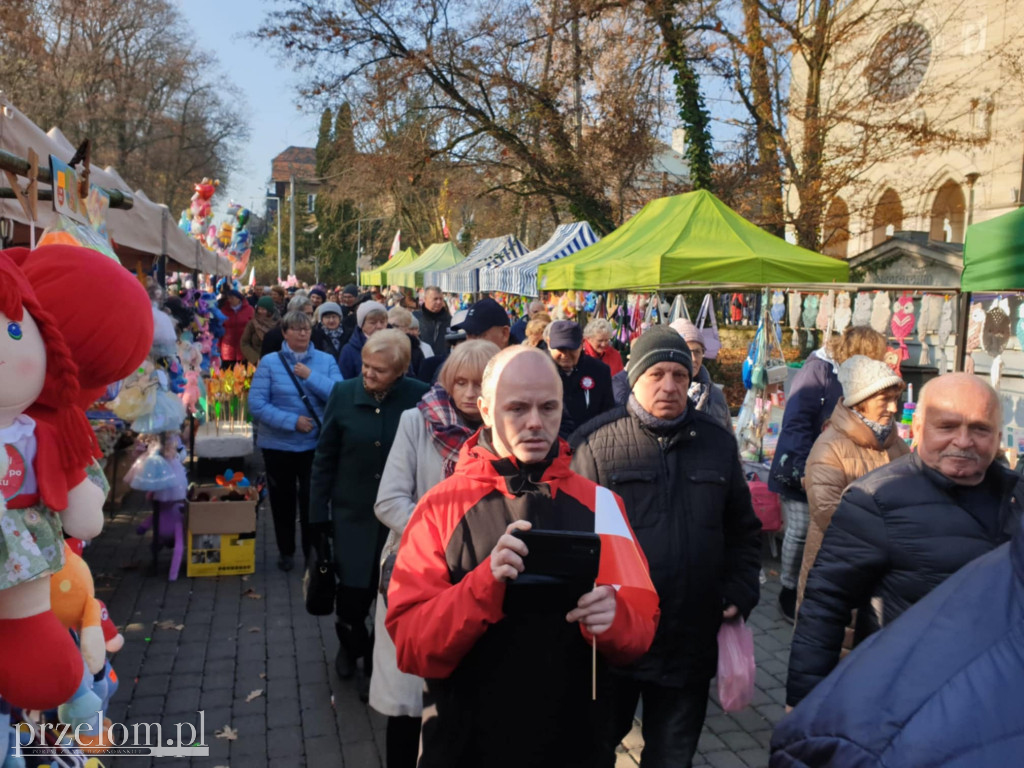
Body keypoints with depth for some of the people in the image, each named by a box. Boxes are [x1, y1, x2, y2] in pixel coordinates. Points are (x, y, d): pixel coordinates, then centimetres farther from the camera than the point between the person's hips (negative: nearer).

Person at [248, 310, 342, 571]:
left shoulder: (326, 360, 0)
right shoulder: (269, 362, -4)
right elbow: (256, 404, -11)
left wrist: (312, 376, -20)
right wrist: (292, 421, -18)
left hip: (316, 444, 0)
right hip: (278, 444, 0)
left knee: (312, 500, 3)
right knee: (283, 500, 14)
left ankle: (313, 553, 20)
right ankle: (286, 551, 34)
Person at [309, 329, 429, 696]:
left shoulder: (421, 398, -13)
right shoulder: (343, 394, -8)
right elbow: (324, 458, 0)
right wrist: (319, 512, 0)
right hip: (353, 512, 1)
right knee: (351, 593, 6)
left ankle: (377, 664, 36)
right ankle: (350, 644, 40)